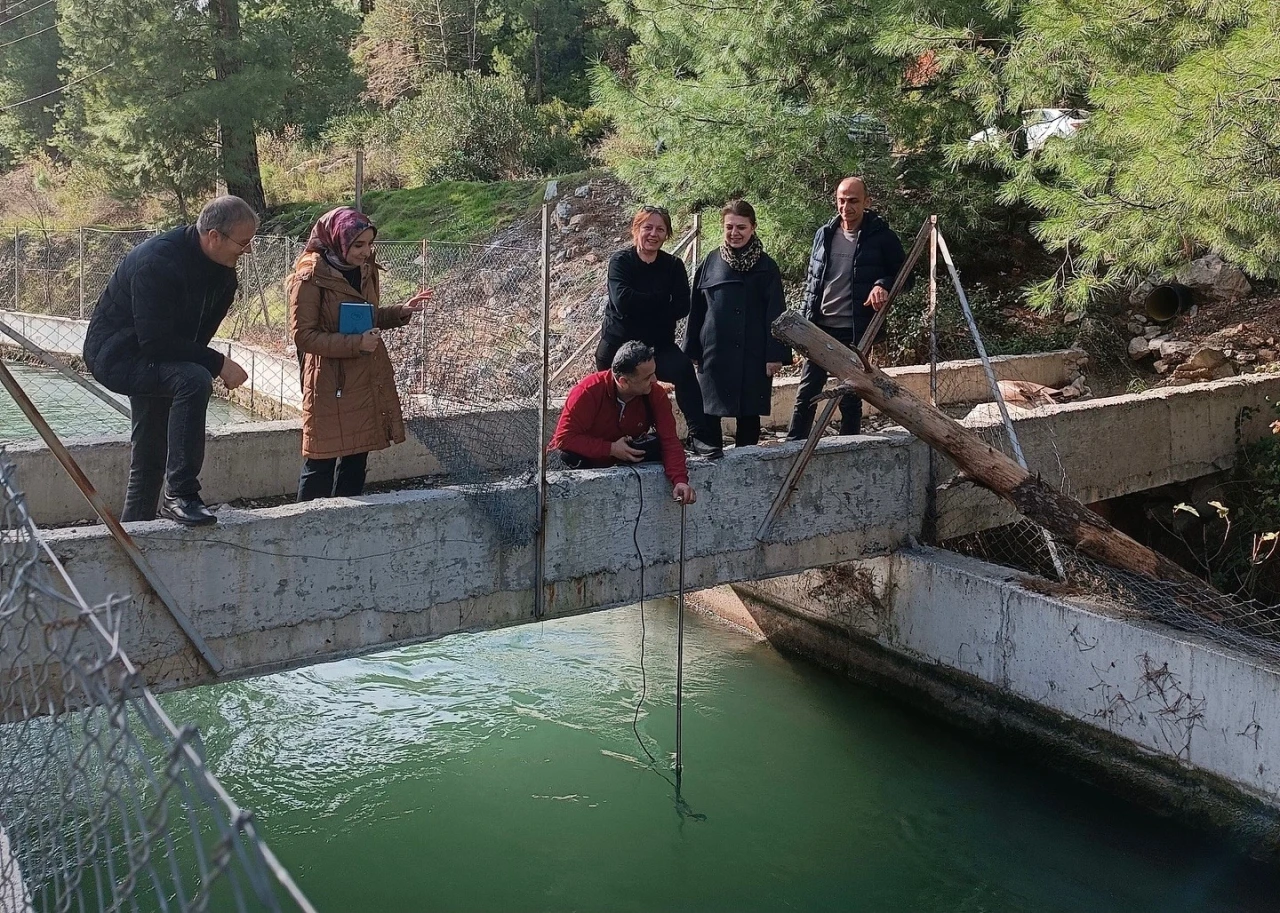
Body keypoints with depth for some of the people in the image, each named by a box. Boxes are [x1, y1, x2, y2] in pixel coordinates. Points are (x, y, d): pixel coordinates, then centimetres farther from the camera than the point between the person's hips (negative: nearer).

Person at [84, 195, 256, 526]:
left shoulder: (222, 268, -4)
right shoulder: (157, 261, -30)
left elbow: (205, 322, 10)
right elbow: (156, 341, -33)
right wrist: (218, 364, -30)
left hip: (151, 355, 9)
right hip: (116, 354, -9)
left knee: (150, 456, 16)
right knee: (193, 380, -35)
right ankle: (180, 495, -30)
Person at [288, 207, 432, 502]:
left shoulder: (365, 269, 8)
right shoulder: (311, 278, -13)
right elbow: (304, 335, -15)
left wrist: (401, 311, 3)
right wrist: (355, 344, -23)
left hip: (367, 378, 7)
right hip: (331, 382, -7)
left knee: (357, 456, 12)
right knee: (321, 461, -2)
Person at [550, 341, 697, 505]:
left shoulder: (655, 394, -15)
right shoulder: (589, 391, -26)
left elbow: (669, 440, -20)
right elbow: (564, 437, -27)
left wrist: (679, 480, -36)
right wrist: (611, 448, -32)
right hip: (586, 456, -2)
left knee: (656, 446, -24)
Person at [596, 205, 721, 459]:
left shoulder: (673, 266, 2)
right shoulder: (621, 261, -5)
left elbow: (682, 307, -11)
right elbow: (622, 300, -22)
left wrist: (642, 305, -13)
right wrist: (662, 299, -15)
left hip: (658, 343, 1)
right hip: (619, 343, 0)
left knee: (683, 369, -27)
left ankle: (697, 435, -27)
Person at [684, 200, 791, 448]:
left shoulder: (765, 266, 1)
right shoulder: (711, 262, 6)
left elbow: (775, 313, -2)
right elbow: (696, 309, 9)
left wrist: (776, 354, -8)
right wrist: (692, 350, 6)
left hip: (753, 354, -2)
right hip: (714, 352, 2)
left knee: (749, 413, 5)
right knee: (709, 413, 3)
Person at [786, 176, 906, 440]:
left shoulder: (881, 236, -4)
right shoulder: (824, 234, 8)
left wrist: (883, 285, -18)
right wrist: (804, 318, 9)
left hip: (856, 331, -3)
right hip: (820, 327, 3)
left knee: (850, 397, 6)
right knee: (807, 392, 3)